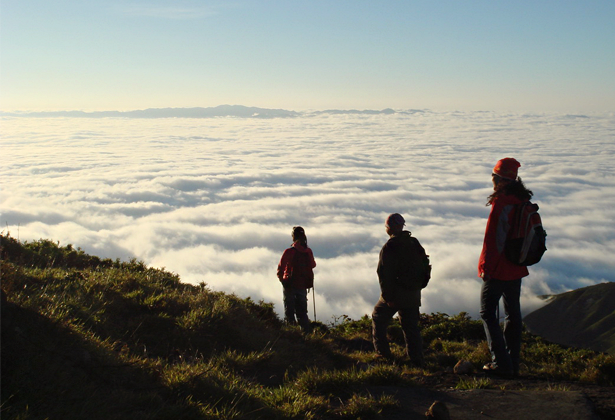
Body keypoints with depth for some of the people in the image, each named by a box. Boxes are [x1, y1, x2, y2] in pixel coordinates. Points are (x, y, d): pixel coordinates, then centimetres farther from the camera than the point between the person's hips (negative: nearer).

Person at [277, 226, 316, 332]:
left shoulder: (289, 252, -14)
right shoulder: (308, 252, -3)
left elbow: (280, 270, -9)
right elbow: (312, 265, 15)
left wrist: (282, 280, 9)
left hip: (290, 286, -4)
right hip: (303, 286, 4)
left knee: (289, 312, 3)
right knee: (302, 312, 15)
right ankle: (306, 332, 10)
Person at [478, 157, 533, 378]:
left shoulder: (503, 202, -20)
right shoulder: (523, 202, 7)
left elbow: (496, 238, -22)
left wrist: (487, 266, -16)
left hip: (497, 268, -8)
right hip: (516, 268, 8)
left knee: (488, 313, 2)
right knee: (513, 313, 13)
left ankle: (501, 363, -1)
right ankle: (513, 364, 21)